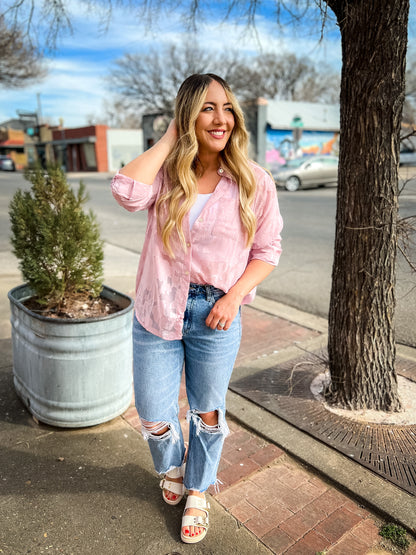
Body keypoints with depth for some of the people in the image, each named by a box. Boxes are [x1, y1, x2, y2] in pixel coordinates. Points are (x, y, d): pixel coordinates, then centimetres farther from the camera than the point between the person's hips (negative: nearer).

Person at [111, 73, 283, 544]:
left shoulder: (253, 182, -5)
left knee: (208, 413, 17)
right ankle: (173, 469, 51)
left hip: (216, 315, 0)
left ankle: (197, 493, 48)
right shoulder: (166, 173, -4)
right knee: (154, 418, 13)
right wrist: (169, 137, -14)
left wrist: (234, 296, -14)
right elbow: (127, 192, -26)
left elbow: (267, 250, 0)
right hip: (158, 312, 1)